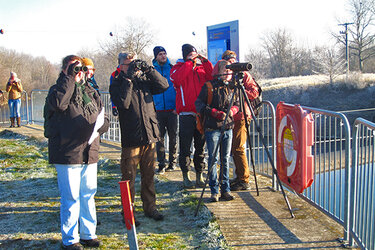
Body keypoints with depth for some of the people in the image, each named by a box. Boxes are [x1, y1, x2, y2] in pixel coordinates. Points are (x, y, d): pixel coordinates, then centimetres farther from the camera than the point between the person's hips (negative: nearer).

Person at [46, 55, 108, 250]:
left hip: (90, 152, 6)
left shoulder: (91, 92, 15)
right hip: (67, 152, -5)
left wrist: (101, 124, -6)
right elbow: (58, 103, -25)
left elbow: (103, 119, 18)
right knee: (71, 197, 0)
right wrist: (69, 77, -20)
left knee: (88, 195, 14)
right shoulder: (58, 89, -1)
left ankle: (88, 234, 28)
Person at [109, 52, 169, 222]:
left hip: (149, 135, 4)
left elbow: (164, 86, 3)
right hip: (130, 138, -4)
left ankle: (150, 207, 26)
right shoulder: (116, 84, -1)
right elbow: (123, 103, -18)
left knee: (149, 175, 13)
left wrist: (149, 70, -7)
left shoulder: (144, 80, 12)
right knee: (129, 177, 2)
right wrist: (128, 78, -17)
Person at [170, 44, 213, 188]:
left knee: (200, 146, 7)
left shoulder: (202, 68, 15)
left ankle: (199, 176, 16)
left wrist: (205, 62, -7)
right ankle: (185, 176, 8)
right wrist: (190, 62, -12)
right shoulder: (178, 68, 7)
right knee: (185, 147, -1)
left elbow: (213, 78, -1)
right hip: (186, 114, -3)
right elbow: (177, 78, -16)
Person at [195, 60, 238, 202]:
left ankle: (225, 190, 13)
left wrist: (232, 110, -3)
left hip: (228, 127, 4)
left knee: (225, 159, 6)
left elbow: (236, 104, 20)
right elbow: (199, 104, -4)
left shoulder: (230, 87, 12)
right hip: (212, 128, -4)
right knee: (213, 159, -1)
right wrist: (215, 113, -14)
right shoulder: (208, 87, -2)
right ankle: (214, 191, 7)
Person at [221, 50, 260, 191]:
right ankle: (239, 176, 23)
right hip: (230, 117, 7)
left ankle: (245, 181, -3)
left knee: (238, 148, -9)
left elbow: (254, 92, -9)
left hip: (241, 116, -7)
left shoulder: (244, 75, -2)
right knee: (234, 148, 11)